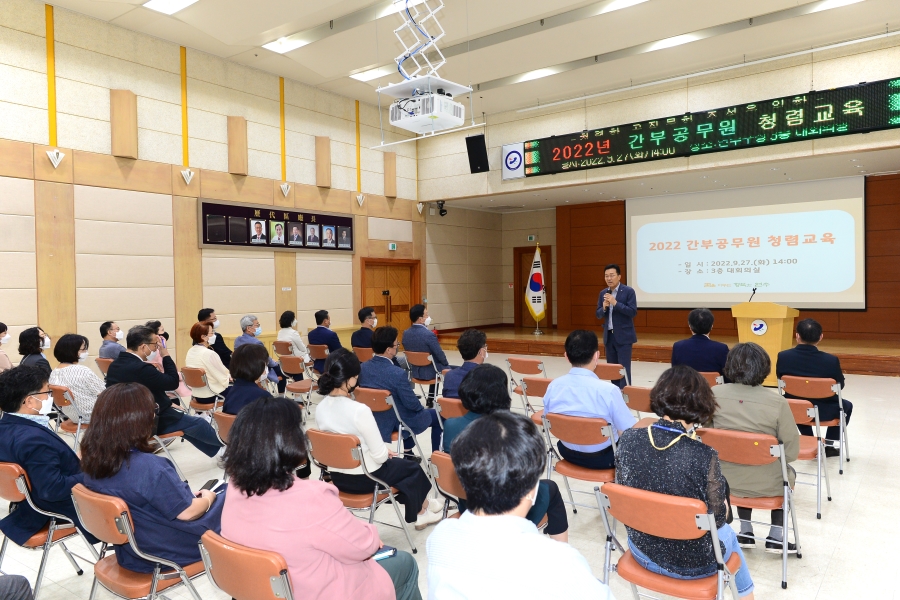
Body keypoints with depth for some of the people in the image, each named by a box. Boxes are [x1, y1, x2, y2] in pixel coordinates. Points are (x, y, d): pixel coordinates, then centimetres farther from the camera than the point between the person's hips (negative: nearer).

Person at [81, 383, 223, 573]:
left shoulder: (93, 460, -8)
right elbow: (187, 512, -23)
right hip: (164, 552, -7)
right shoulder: (148, 467, -33)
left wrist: (192, 495, 9)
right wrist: (208, 498, -2)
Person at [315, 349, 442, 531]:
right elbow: (379, 456, -23)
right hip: (364, 478, -7)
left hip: (337, 477, 7)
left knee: (399, 464, 31)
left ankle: (419, 511, 43)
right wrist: (385, 452, 1)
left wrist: (383, 452, 12)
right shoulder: (359, 410, -29)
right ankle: (422, 509, 47)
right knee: (413, 468, 23)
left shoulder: (320, 408, -6)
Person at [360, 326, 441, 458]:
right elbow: (412, 404, -21)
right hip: (399, 423, -6)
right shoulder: (398, 373, -30)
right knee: (436, 415, 17)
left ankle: (408, 453, 42)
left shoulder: (363, 367, -10)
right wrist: (421, 407, 2)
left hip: (374, 420, 6)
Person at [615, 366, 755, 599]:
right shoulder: (703, 456, -28)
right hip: (692, 563, -3)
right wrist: (723, 508, 8)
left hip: (642, 550, 3)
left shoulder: (628, 439, -18)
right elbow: (717, 517, -14)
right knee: (727, 533, 34)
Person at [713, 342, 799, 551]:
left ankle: (746, 533, 34)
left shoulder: (714, 394, -13)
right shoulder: (777, 402, -18)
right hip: (764, 485, -1)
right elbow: (792, 451, -12)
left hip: (723, 480, 2)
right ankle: (775, 537, 31)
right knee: (788, 473, 33)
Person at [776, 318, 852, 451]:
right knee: (846, 405, 31)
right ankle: (828, 445, 30)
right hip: (822, 411, -2)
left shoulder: (783, 356, -17)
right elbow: (840, 385, -2)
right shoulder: (831, 360, -21)